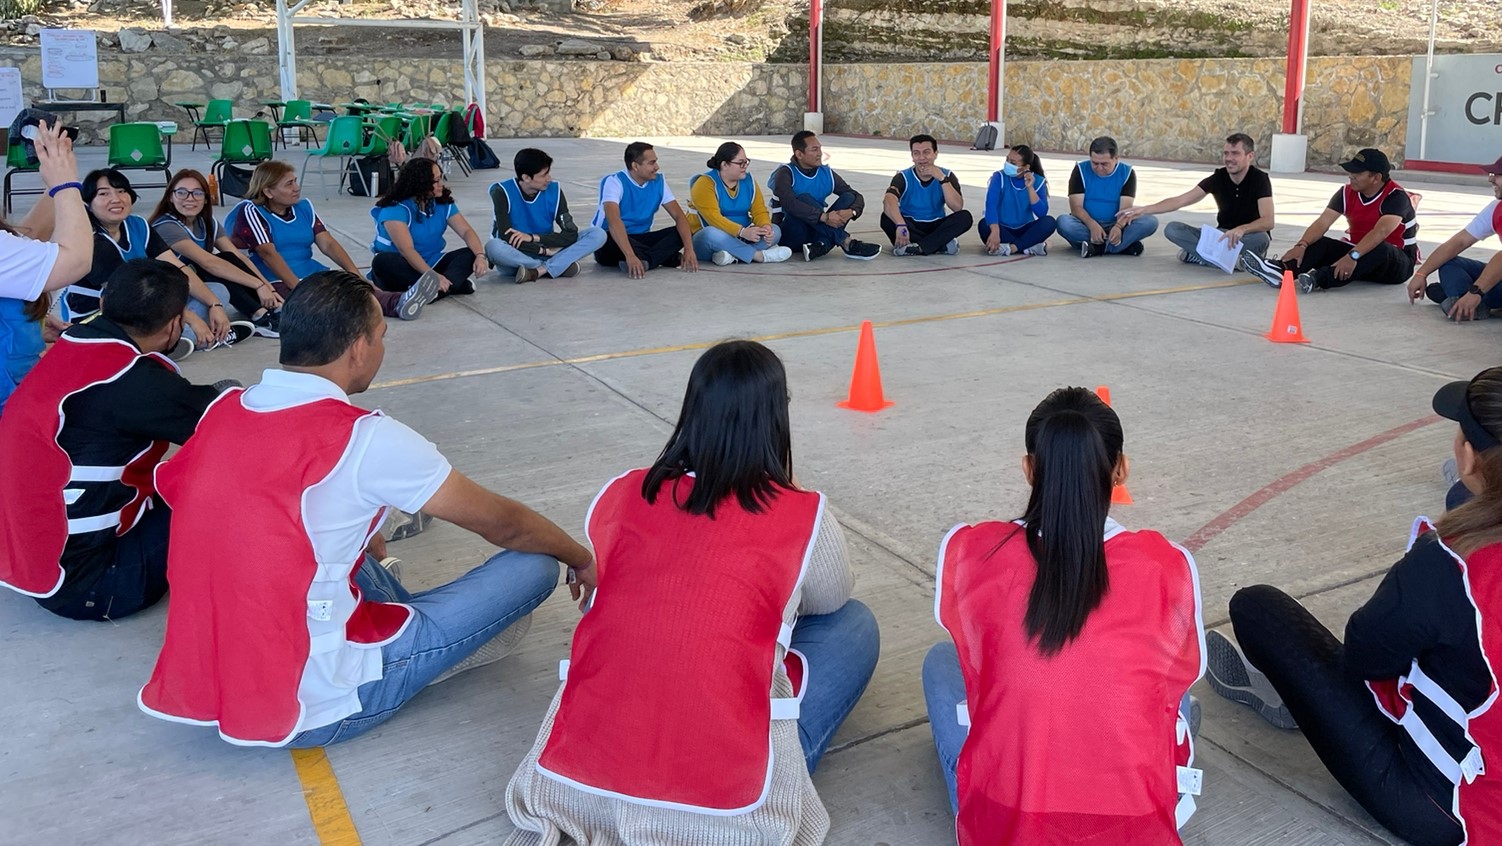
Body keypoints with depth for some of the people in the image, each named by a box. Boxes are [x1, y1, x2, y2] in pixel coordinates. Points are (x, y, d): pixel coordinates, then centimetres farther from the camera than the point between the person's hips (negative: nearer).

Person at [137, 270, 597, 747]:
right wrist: (582, 560, 14)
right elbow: (500, 523, -4)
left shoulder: (222, 412, 1)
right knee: (533, 566, -4)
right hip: (312, 709, -7)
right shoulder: (365, 439, -17)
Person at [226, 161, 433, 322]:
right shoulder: (251, 211, -4)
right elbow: (268, 253, -15)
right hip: (276, 282, -6)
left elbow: (328, 243, 5)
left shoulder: (304, 207, 14)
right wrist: (300, 288, -27)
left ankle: (397, 302, -52)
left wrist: (354, 272, -13)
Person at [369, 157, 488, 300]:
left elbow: (466, 231, -8)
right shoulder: (395, 208, -18)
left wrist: (480, 256, -29)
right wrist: (433, 276, -41)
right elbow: (406, 249, -29)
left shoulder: (443, 203, 0)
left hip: (430, 264, 5)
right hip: (401, 267, -5)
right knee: (382, 262, -37)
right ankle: (455, 284, -40)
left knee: (471, 254, -16)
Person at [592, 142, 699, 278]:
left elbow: (679, 215, -5)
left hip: (640, 240, 5)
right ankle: (666, 257, -33)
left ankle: (644, 261, -36)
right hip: (612, 241, -5)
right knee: (610, 238, -39)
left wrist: (689, 249, -22)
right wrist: (630, 256, -47)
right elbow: (614, 221, -33)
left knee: (683, 233, -15)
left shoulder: (658, 181, 0)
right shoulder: (614, 182, -17)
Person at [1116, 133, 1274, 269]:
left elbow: (1267, 221, -28)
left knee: (1261, 238, -41)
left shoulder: (1259, 179, -14)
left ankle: (1198, 255, -30)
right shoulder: (1219, 177, -3)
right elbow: (1181, 200, -9)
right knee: (1172, 229, -17)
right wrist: (1144, 209, -21)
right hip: (1223, 235, 4)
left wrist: (1241, 229, -48)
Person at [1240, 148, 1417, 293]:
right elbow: (1323, 222, -14)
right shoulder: (1348, 192, -3)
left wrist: (1353, 256, -51)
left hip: (1396, 262, -5)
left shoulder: (1396, 196, -21)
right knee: (1320, 244, -19)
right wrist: (1302, 245, -33)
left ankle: (1319, 278, -57)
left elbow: (1381, 231, -37)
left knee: (1380, 250, -39)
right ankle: (1281, 270, -48)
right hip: (1357, 252, 5)